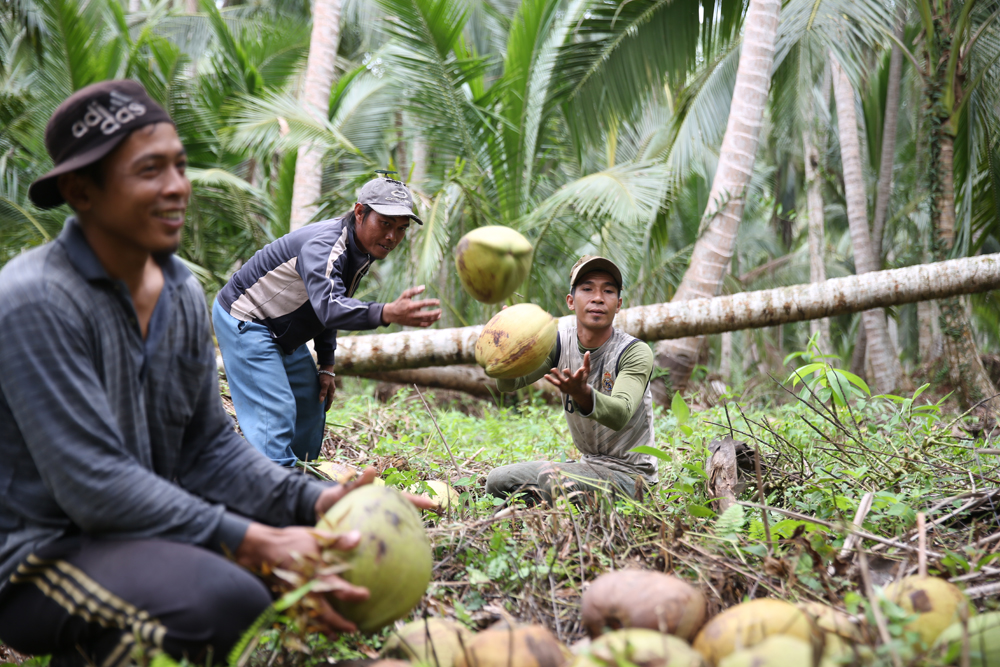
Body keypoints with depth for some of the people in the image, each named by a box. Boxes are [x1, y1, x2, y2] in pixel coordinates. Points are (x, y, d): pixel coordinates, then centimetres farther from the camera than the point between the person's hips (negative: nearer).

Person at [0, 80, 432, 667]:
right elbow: (93, 485, -25)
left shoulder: (183, 293, 5)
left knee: (334, 549, 1)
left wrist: (314, 501, -11)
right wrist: (251, 541, -28)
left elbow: (208, 447, 6)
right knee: (227, 601, -33)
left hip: (147, 525, 9)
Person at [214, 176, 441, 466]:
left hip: (283, 334, 10)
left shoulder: (362, 251, 0)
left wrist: (326, 366, 6)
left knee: (311, 406, 12)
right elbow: (328, 307, -49)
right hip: (244, 321, -10)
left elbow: (329, 309, 11)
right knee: (275, 411, -19)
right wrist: (387, 314, -64)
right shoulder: (324, 246, -31)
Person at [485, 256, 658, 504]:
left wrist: (582, 394, -55)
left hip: (629, 473, -6)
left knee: (551, 477, -30)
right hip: (588, 463, 6)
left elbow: (620, 415, -34)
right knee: (497, 481, -3)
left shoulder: (635, 352, -17)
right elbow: (508, 384, -15)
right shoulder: (559, 344, -2)